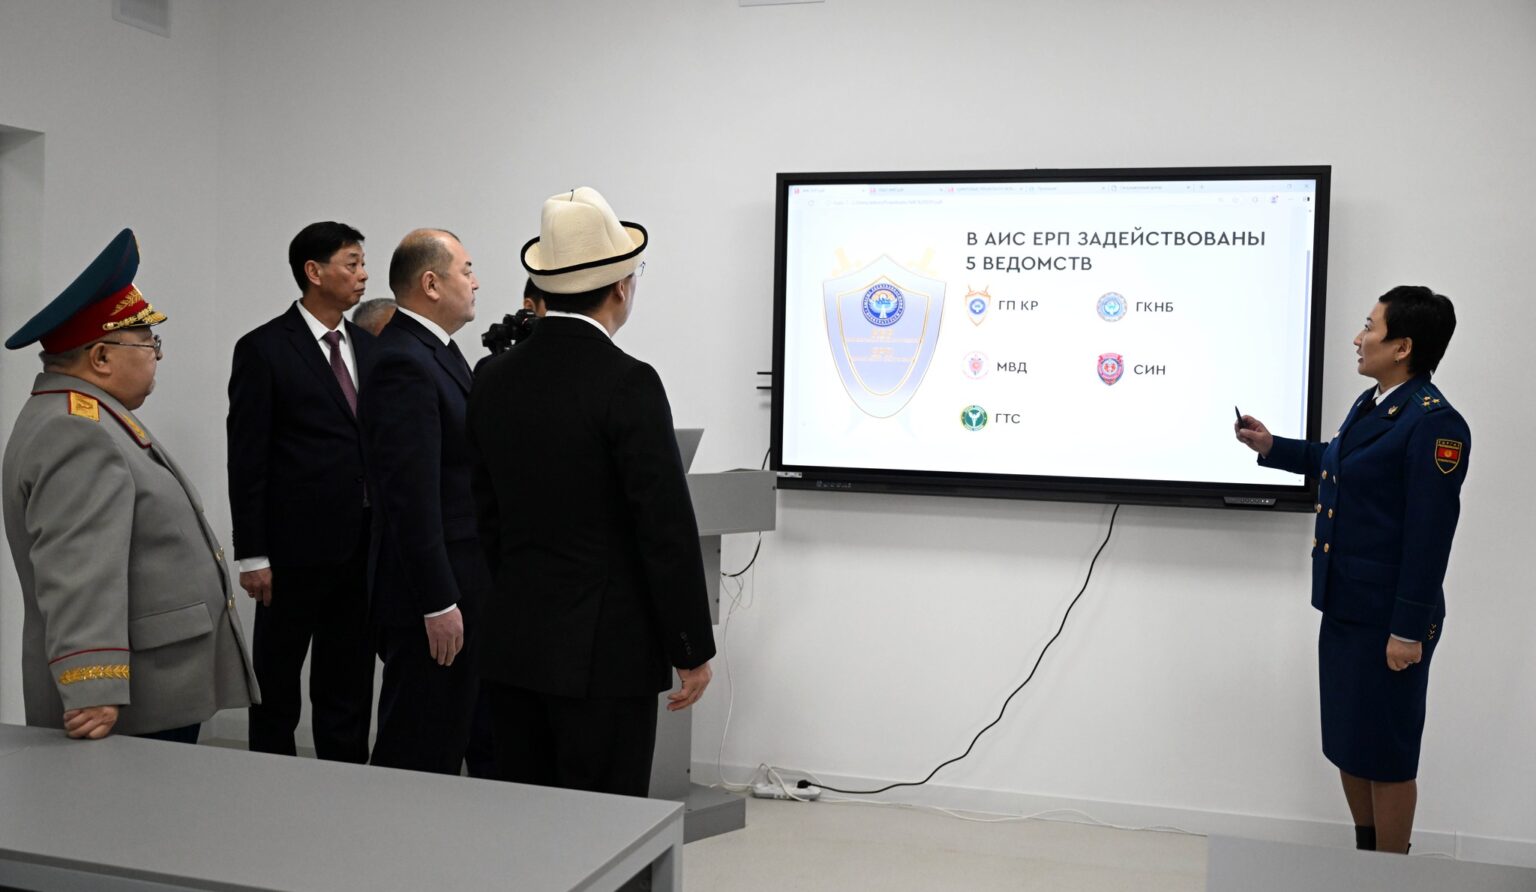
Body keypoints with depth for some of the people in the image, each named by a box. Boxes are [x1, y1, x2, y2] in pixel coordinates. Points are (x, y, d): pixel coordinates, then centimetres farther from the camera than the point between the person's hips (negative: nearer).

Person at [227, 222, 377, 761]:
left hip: (364, 546, 5)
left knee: (349, 685, 13)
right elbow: (247, 460, -9)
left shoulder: (368, 346, 10)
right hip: (296, 547, -5)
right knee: (278, 682, 10)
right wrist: (252, 556, -11)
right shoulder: (263, 349, -7)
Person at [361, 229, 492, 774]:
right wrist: (439, 603, -22)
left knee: (449, 743, 19)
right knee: (418, 755, 1)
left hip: (461, 585, 10)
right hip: (434, 593, -10)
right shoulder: (404, 364, -19)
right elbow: (411, 498, -23)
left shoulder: (434, 351, 13)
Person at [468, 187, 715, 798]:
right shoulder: (628, 384, -15)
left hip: (512, 648, 7)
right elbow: (667, 528, -15)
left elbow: (488, 515, 12)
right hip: (605, 653, -7)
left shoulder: (495, 379, 5)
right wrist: (692, 650, -7)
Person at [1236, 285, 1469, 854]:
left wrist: (1409, 629, -20)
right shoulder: (1369, 404, 8)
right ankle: (1364, 860, 35)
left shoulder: (1434, 422, -19)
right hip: (1345, 608, 9)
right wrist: (1270, 446, 23)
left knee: (1387, 755, 6)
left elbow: (1430, 533, -21)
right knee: (1348, 745, 18)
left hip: (1389, 619, -9)